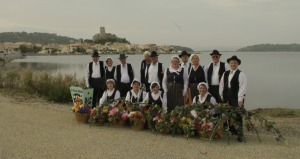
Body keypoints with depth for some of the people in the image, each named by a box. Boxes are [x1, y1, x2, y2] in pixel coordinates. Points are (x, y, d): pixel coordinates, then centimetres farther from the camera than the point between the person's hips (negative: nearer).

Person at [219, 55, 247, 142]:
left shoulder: (241, 74, -4)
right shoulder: (225, 74, 14)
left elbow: (242, 87, -9)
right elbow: (222, 85, 16)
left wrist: (240, 99, -14)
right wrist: (222, 96, 10)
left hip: (236, 98, -5)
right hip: (227, 97, 5)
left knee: (238, 116, -4)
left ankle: (240, 135, 2)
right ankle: (232, 131, 21)